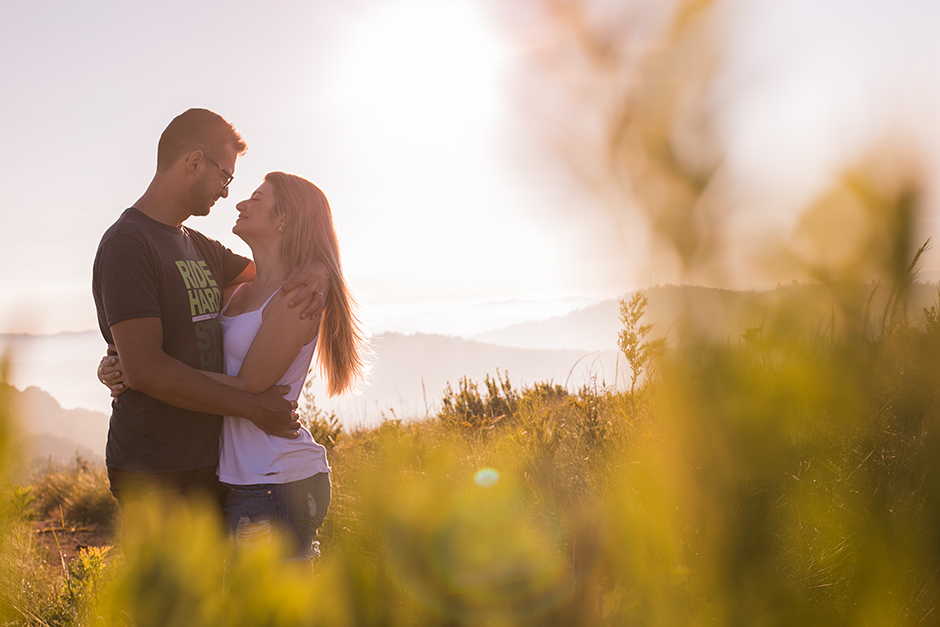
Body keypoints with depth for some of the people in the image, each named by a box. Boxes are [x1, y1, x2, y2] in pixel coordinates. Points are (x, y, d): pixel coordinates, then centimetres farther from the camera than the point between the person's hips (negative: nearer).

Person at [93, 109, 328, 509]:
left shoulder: (201, 248, 15)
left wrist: (315, 271, -4)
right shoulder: (127, 243, -13)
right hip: (153, 474, -8)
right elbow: (144, 369, -21)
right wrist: (252, 406, -16)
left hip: (208, 460, 8)